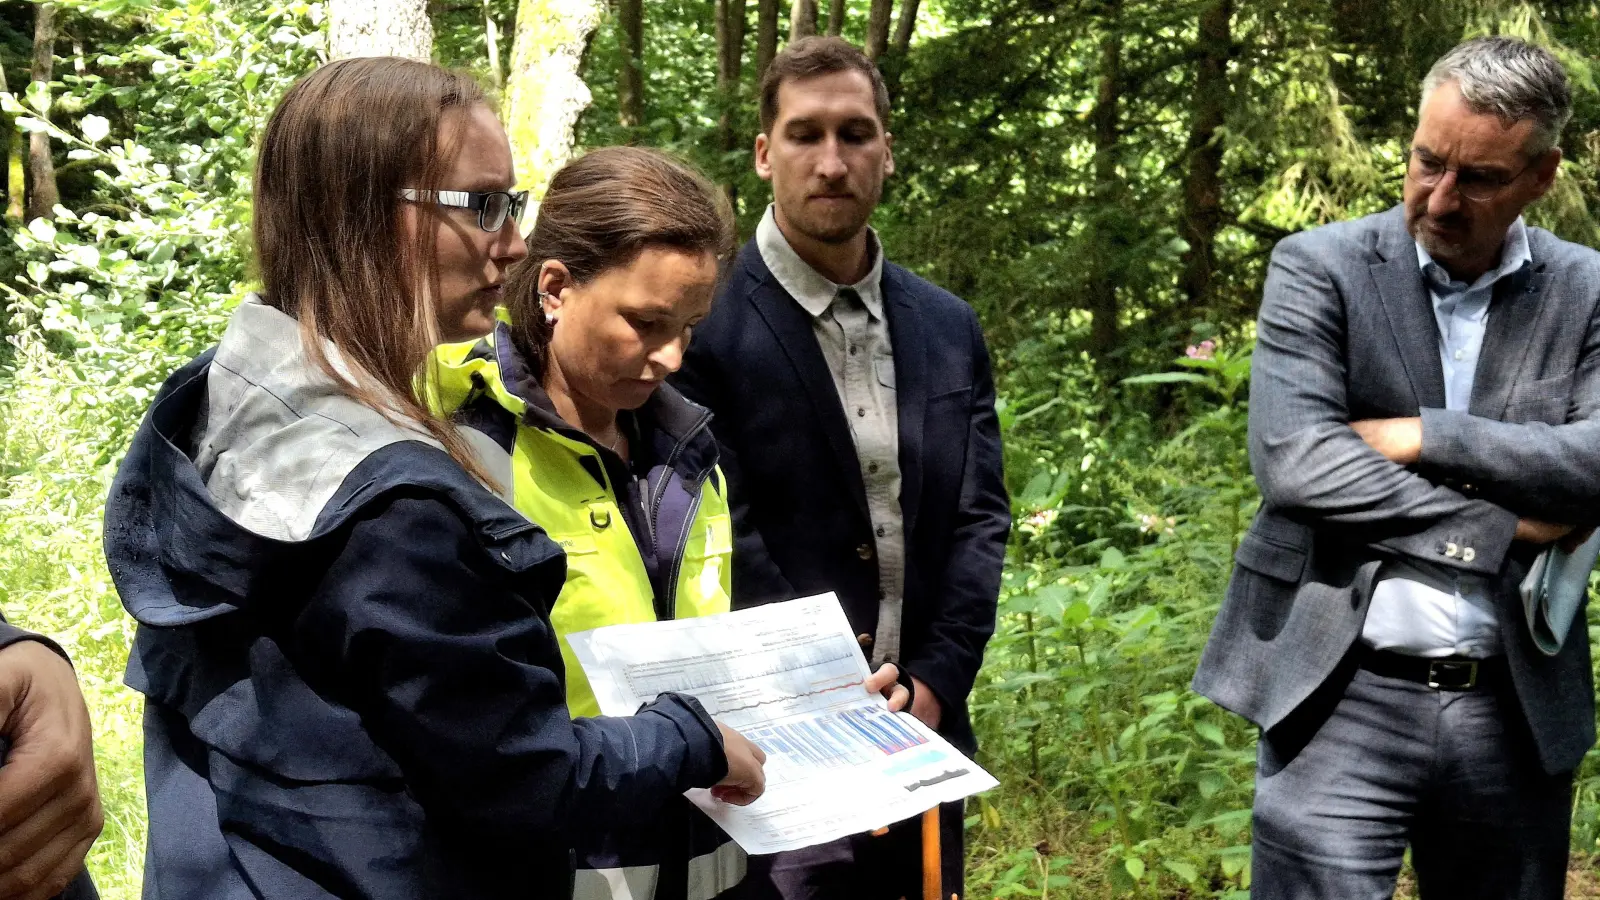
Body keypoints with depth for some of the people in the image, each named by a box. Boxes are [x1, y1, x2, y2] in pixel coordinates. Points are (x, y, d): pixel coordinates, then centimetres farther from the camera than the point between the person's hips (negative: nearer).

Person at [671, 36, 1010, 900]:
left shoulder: (948, 329, 8)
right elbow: (723, 540, -12)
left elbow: (979, 519, 6)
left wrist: (934, 683, -5)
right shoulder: (705, 324, -9)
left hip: (921, 743, 5)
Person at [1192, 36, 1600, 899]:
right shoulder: (1321, 266, -3)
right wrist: (1501, 527, -11)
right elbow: (1292, 461, -16)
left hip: (1519, 708, 3)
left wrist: (1422, 438, -14)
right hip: (1346, 698, -3)